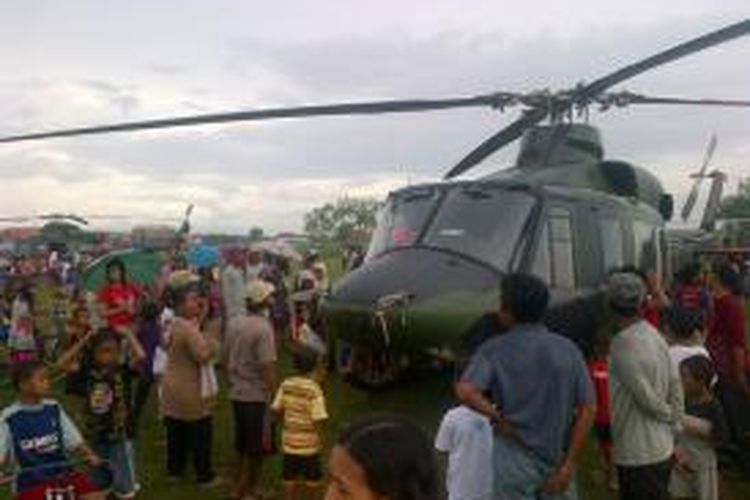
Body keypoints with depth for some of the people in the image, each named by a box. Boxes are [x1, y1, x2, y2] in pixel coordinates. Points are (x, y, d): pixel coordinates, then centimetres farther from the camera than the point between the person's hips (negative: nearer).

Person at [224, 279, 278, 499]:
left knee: (241, 443, 22)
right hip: (256, 395, -7)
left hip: (236, 393, 7)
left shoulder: (233, 322, 0)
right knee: (257, 447, 10)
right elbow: (267, 367, -23)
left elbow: (225, 356, 9)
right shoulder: (263, 328, -22)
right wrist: (275, 394, -13)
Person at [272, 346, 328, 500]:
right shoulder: (314, 389, -20)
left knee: (289, 477, 16)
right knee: (313, 479, 14)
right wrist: (321, 439, -8)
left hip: (289, 440, 5)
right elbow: (318, 419, -23)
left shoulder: (286, 385, -5)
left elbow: (276, 409, 0)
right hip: (309, 442, -4)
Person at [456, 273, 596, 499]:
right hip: (558, 459, 2)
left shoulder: (495, 350, -11)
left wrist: (499, 418, -13)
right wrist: (568, 464, -4)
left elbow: (465, 391, -27)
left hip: (515, 462, -2)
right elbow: (588, 409, -6)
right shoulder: (567, 349, -3)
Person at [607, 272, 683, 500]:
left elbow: (646, 397, -21)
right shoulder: (654, 335, 2)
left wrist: (669, 415, -2)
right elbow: (675, 386, 6)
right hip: (660, 448, 8)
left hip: (638, 454, -8)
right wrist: (675, 417, 12)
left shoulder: (623, 343, -23)